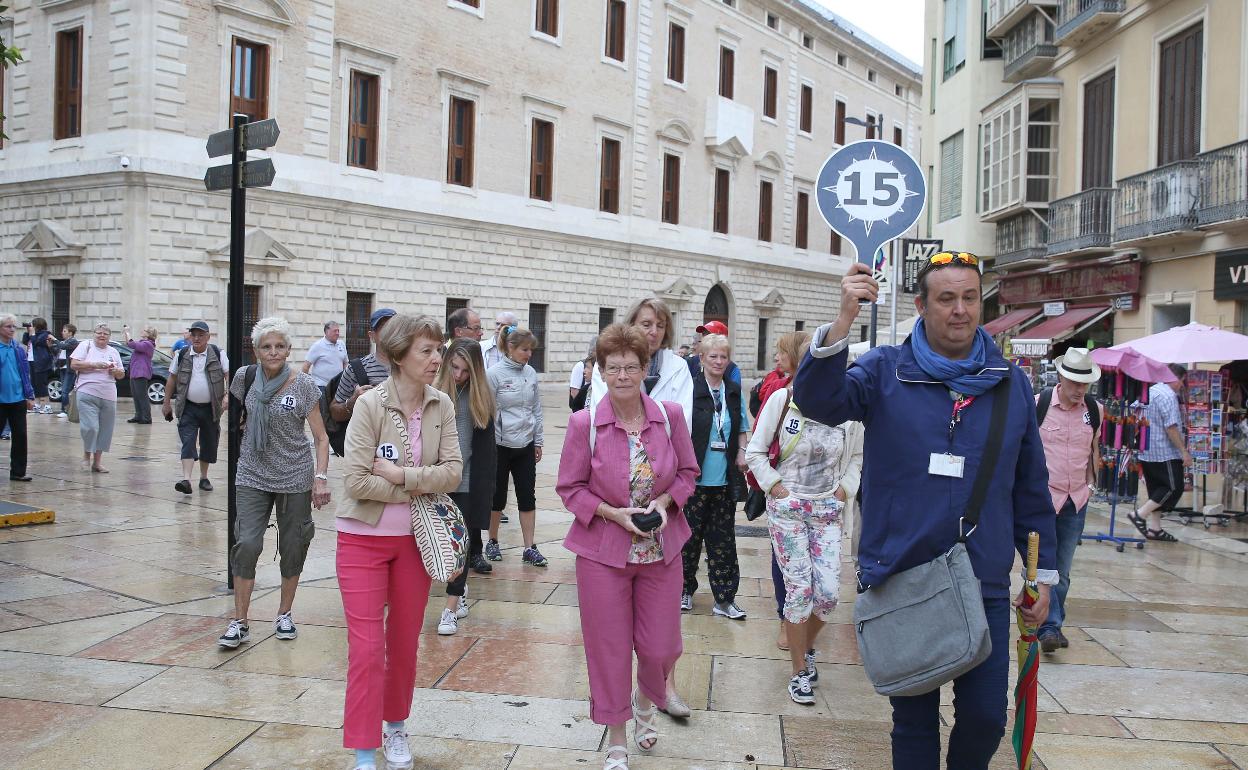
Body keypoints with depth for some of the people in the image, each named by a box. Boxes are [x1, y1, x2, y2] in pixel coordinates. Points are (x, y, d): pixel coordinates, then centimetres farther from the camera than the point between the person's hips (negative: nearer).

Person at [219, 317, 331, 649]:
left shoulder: (303, 385, -9)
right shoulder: (245, 377, -2)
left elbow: (321, 438, -8)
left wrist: (321, 477, -18)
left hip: (295, 478, -1)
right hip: (253, 477, 1)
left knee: (293, 548, 7)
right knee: (246, 544, -8)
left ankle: (284, 613, 25)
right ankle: (239, 622, 2)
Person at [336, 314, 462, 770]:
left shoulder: (441, 406, -5)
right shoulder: (371, 404, -16)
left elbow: (452, 473, -10)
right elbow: (356, 481, -20)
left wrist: (400, 475, -21)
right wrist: (420, 488, -17)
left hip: (415, 538, 4)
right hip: (364, 538, -3)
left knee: (405, 643, 15)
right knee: (367, 647, -2)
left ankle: (396, 727, 37)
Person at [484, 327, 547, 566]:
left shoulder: (531, 374, 4)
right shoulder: (494, 373, -11)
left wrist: (538, 442, 11)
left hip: (525, 446, 4)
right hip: (501, 445, -4)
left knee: (528, 497, 5)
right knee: (498, 496, 9)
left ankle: (530, 548, 11)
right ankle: (492, 542, 27)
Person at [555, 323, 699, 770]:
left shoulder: (670, 416, -5)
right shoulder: (585, 424, -11)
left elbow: (688, 472, 6)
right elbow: (569, 488, -4)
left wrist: (665, 501, -12)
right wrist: (613, 513, -17)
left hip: (661, 549, 2)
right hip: (603, 551, -2)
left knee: (660, 647, 10)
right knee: (609, 650, 7)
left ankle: (644, 703, 46)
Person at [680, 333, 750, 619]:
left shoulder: (734, 392, 8)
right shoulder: (690, 389, -8)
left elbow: (743, 427, 18)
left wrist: (741, 452, 3)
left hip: (724, 479, 4)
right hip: (695, 477, -4)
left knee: (723, 540, 9)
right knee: (690, 535, 8)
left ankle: (724, 598, 17)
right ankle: (685, 590, 26)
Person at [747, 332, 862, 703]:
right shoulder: (781, 399, -8)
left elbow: (858, 456, 13)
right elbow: (755, 452, 0)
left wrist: (845, 490, 4)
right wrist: (775, 486, -5)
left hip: (827, 510, 2)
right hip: (787, 508, -2)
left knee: (829, 592, -2)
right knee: (799, 589, -2)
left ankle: (806, 647, 29)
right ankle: (800, 670, 15)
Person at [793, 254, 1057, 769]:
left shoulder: (1011, 384, 4)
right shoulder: (885, 371, -4)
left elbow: (1031, 488, 10)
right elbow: (818, 401, -23)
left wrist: (1043, 573, 11)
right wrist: (844, 320, -36)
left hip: (985, 586, 2)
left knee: (986, 717, 8)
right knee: (914, 718, 13)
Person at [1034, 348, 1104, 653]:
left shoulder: (1094, 410, 5)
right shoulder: (1037, 405, -8)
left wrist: (1090, 483, 17)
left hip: (1076, 501, 4)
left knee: (1062, 570, 10)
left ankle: (1053, 625, 21)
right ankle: (1049, 627, -7)